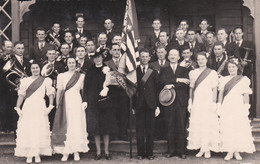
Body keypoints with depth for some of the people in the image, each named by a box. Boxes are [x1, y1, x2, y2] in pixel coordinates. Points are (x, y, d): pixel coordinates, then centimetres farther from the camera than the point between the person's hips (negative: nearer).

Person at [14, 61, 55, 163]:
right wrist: (18, 108, -3)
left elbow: (51, 94, 2)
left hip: (40, 107, -1)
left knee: (40, 130, -2)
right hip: (28, 107, 1)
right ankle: (28, 155, 4)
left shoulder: (46, 81, 6)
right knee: (27, 130, -2)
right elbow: (21, 95, 7)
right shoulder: (25, 81, 9)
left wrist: (50, 107, -10)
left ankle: (38, 155, 6)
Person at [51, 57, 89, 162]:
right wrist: (57, 105, 2)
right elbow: (59, 91, 7)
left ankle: (76, 152, 4)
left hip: (77, 103, 0)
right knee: (65, 126, 0)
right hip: (65, 103, 1)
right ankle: (65, 152, 5)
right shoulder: (61, 76, 9)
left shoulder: (81, 76, 7)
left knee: (77, 126, -1)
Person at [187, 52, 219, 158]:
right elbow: (191, 88, 13)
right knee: (197, 125, 1)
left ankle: (207, 150, 5)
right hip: (196, 103, 3)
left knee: (208, 125, -3)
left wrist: (214, 103, -7)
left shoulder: (212, 73, 2)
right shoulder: (192, 73, 11)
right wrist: (190, 102, 7)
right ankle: (201, 149, 9)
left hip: (208, 102, -3)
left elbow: (214, 89, 1)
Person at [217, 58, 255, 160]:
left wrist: (246, 108, -4)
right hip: (226, 108, 2)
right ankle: (229, 152, 2)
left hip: (238, 107, -2)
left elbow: (246, 95, 3)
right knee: (227, 129, -2)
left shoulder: (243, 79, 5)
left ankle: (237, 152, 3)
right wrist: (219, 106, 3)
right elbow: (221, 94, 10)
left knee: (239, 129, -3)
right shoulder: (224, 79, 11)